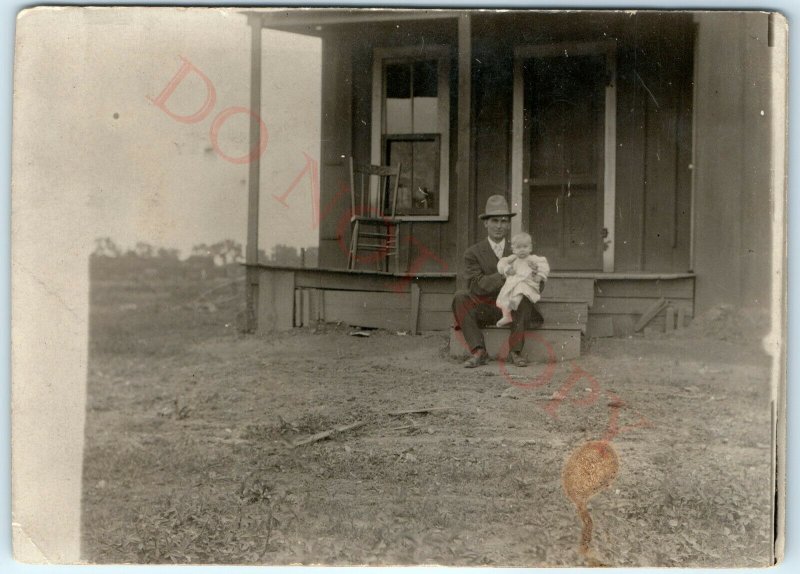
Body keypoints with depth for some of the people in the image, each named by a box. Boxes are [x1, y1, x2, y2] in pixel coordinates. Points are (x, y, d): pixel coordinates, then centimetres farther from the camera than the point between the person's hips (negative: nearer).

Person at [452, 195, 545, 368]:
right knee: (460, 297, -27)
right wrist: (503, 276, -29)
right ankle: (478, 352, -27)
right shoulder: (473, 253, 2)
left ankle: (515, 351, -23)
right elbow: (475, 284, -15)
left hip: (513, 310, 1)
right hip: (484, 310, 0)